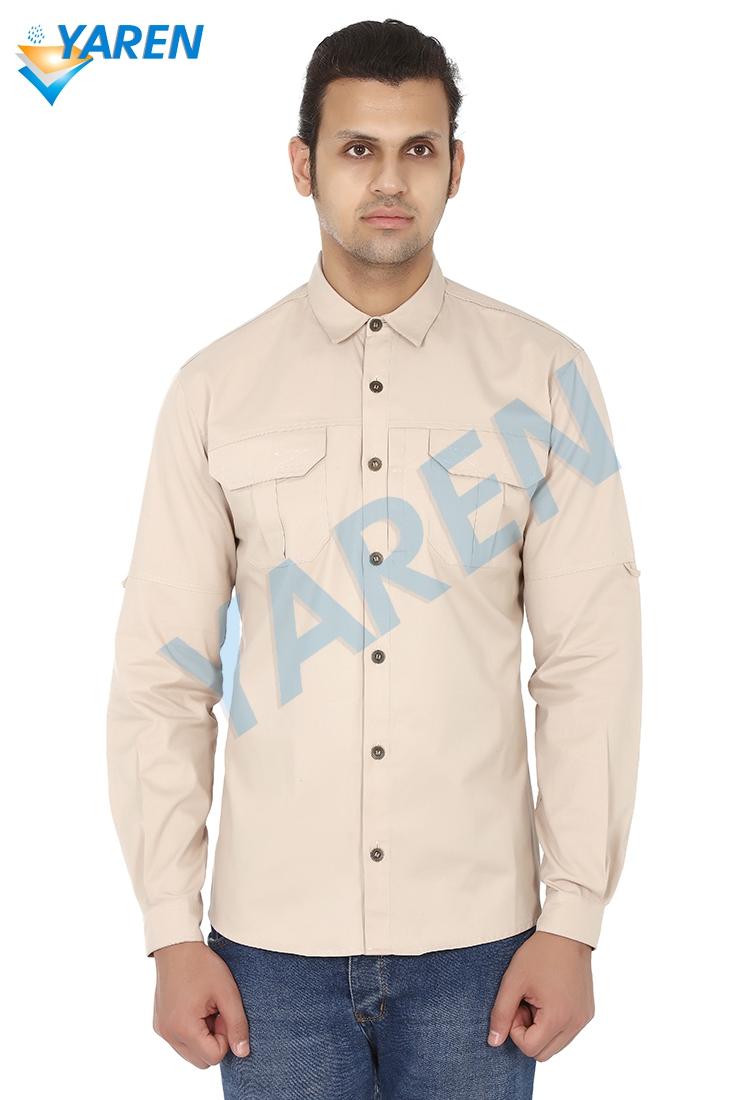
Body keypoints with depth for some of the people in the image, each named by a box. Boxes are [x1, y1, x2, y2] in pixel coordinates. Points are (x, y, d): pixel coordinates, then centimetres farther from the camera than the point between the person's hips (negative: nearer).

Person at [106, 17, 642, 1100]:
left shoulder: (543, 377, -1)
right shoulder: (216, 390, 0)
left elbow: (589, 660, -2)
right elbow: (161, 674, 0)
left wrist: (574, 920, -4)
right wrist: (173, 934, -2)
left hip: (476, 937, 0)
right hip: (273, 939, 0)